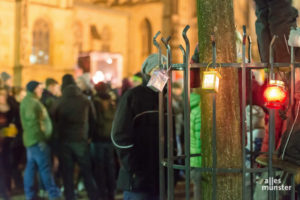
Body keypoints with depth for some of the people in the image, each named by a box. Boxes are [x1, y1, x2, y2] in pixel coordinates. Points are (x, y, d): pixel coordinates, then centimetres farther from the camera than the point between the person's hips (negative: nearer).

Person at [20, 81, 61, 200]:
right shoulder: (31, 101, -14)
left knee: (31, 168, 10)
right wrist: (40, 137, -23)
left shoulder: (29, 101, 19)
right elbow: (31, 119, -24)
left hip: (31, 140, 10)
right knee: (45, 168, -5)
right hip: (37, 140, -10)